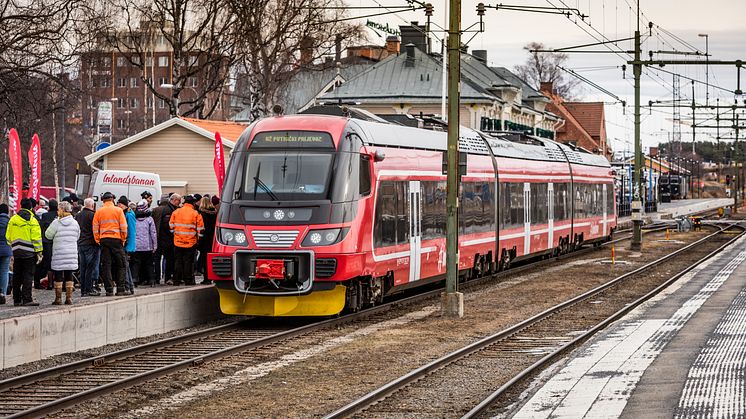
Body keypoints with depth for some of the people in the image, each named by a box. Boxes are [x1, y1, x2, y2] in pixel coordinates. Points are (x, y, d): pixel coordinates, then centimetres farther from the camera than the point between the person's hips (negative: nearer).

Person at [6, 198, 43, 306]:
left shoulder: (13, 219, 8)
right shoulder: (32, 220, -8)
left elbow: (8, 237, 12)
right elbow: (36, 238, -11)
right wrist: (39, 252, -6)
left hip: (16, 252, 5)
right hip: (29, 252, -5)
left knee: (17, 276, 10)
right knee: (28, 276, -3)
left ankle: (16, 299, 14)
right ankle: (27, 299, -8)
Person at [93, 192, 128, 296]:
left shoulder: (98, 212, 5)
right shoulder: (118, 210, -1)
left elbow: (95, 228, 4)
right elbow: (123, 227, -3)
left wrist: (97, 240, 10)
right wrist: (123, 239, 7)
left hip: (103, 240, 2)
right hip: (116, 240, -2)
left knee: (106, 265, 5)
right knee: (121, 265, 5)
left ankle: (109, 290, 2)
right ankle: (120, 289, -1)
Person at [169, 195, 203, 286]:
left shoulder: (176, 212, 1)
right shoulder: (196, 214, -7)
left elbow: (171, 226, 7)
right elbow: (200, 229, -5)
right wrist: (198, 238, 10)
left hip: (178, 242, 2)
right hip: (190, 243, -2)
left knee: (178, 261, 9)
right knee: (188, 261, 3)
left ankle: (176, 280, 9)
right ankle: (188, 280, 4)